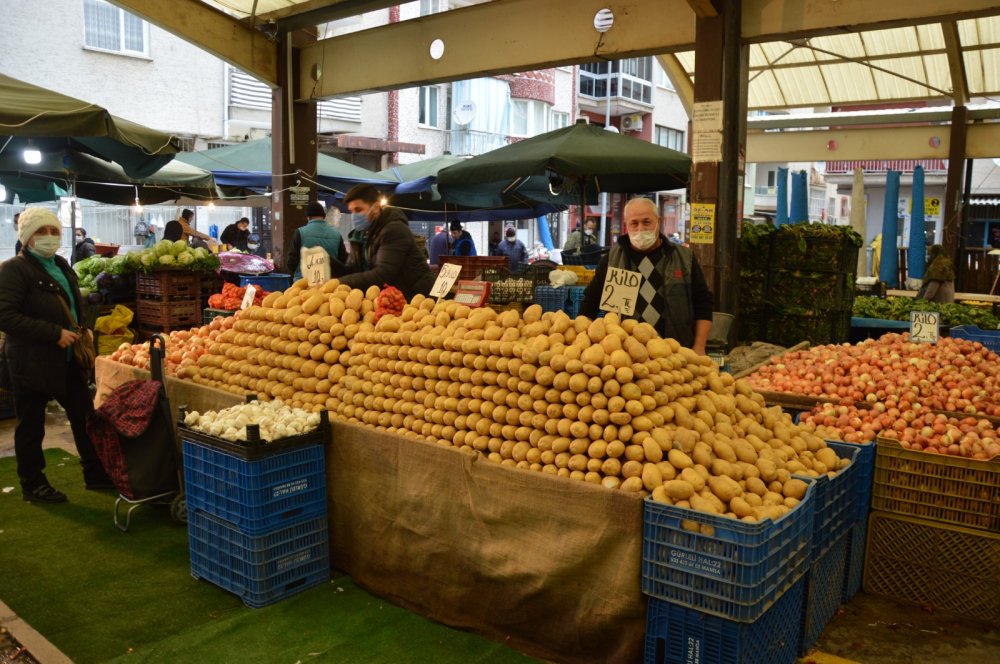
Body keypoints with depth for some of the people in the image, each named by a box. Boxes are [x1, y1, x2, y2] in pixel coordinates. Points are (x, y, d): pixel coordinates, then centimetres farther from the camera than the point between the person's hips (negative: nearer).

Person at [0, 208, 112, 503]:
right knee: (30, 426, 8)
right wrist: (55, 334, -23)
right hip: (32, 362, -7)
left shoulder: (61, 265, 12)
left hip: (68, 359, 8)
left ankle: (96, 474, 25)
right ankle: (33, 485, 22)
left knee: (85, 417, 13)